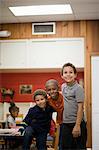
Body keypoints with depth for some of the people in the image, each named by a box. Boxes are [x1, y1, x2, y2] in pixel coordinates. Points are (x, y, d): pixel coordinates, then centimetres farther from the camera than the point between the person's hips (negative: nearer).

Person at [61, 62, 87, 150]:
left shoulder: (78, 88, -12)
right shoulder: (63, 86, 9)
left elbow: (80, 108, -16)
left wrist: (77, 126, -19)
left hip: (77, 124, -7)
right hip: (65, 124, 7)